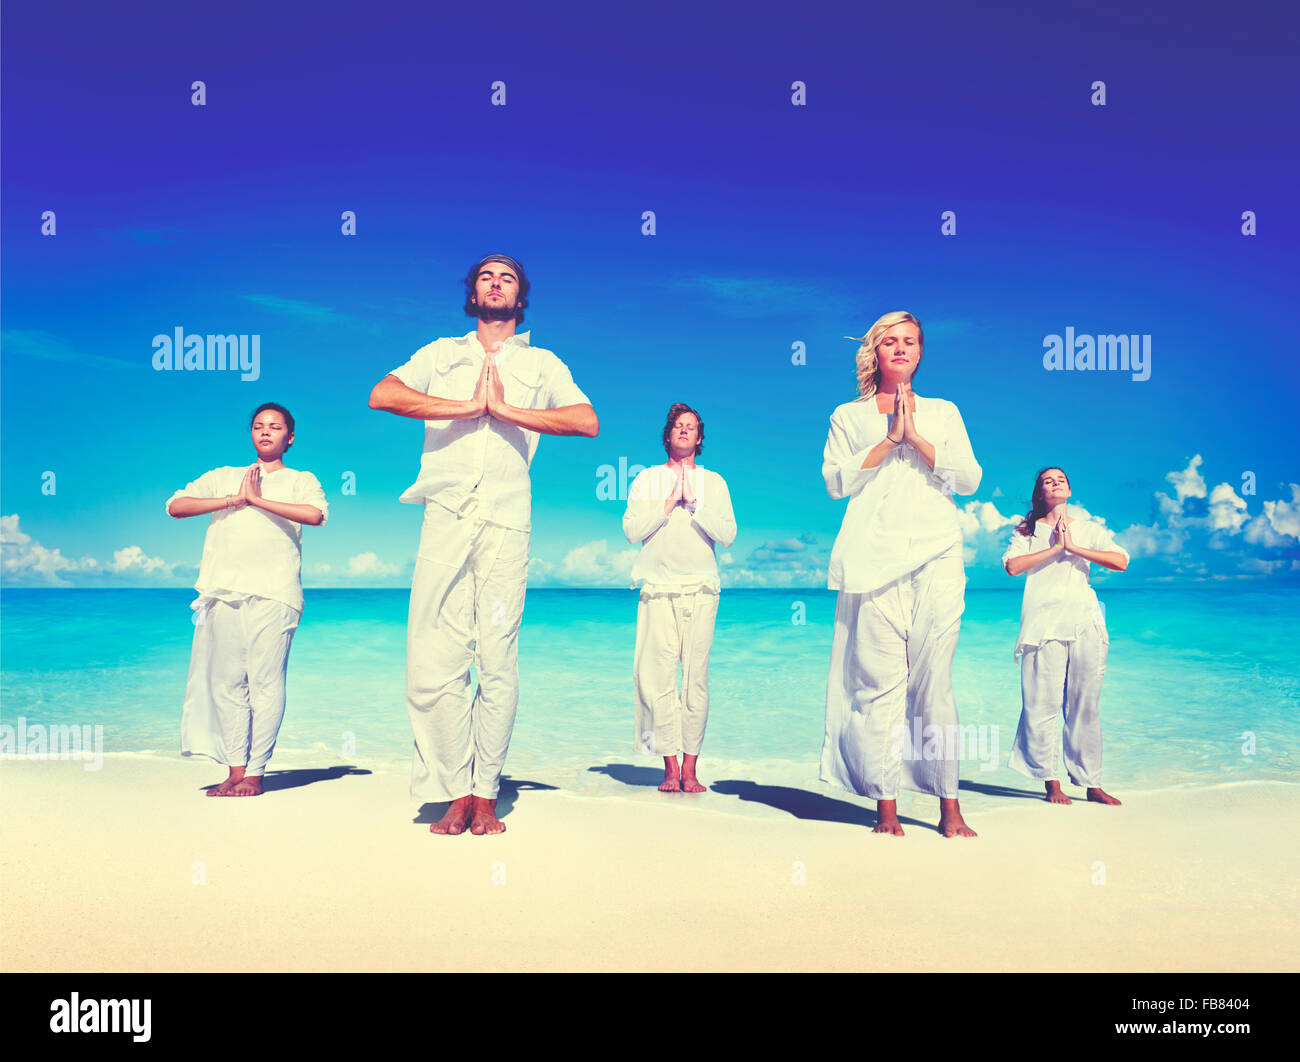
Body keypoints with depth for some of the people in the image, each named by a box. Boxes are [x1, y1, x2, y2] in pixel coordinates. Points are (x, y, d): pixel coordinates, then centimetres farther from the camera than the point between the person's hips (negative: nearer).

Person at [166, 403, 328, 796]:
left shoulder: (301, 481, 15)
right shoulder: (223, 476, 25)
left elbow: (315, 514, -7)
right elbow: (175, 506, 13)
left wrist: (258, 499, -4)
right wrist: (233, 500, 2)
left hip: (273, 594, -3)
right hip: (223, 592, 3)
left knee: (266, 682, -8)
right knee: (227, 682, -1)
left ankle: (255, 772, -3)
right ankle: (235, 770, 4)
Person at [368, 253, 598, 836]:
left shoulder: (542, 364, 19)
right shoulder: (441, 353, 21)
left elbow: (588, 422, 1)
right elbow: (381, 395, 3)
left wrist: (507, 409, -5)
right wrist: (468, 406, -3)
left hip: (506, 522, -1)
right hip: (445, 516, 1)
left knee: (498, 662, -4)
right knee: (433, 662, -6)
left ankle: (485, 795, 5)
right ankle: (457, 793, 4)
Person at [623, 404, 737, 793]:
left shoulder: (713, 482, 15)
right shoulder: (647, 478, 14)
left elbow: (727, 535, 4)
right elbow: (631, 530, 2)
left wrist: (694, 502, -4)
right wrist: (669, 501, -3)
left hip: (700, 589, 0)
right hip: (658, 589, 0)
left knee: (696, 677, -4)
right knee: (657, 676, -8)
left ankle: (690, 768, 1)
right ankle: (670, 768, -2)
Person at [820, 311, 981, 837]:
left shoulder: (943, 413, 21)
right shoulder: (848, 416, 17)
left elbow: (969, 479, 8)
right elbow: (835, 479, 3)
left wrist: (917, 439, -1)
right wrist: (889, 439, -3)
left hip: (936, 557, 1)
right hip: (874, 556, -1)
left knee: (934, 680, -2)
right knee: (879, 680, -7)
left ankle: (949, 807, 3)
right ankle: (886, 806, -3)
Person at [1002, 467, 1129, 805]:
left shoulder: (1089, 529, 18)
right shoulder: (1028, 531, 13)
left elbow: (1121, 561, 2)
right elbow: (1011, 565, -5)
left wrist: (1074, 548, -3)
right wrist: (1054, 548, -6)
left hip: (1085, 624, 2)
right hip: (1043, 622, -2)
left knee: (1086, 705, 2)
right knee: (1043, 704, -6)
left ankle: (1091, 783, 9)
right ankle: (1051, 781, 3)